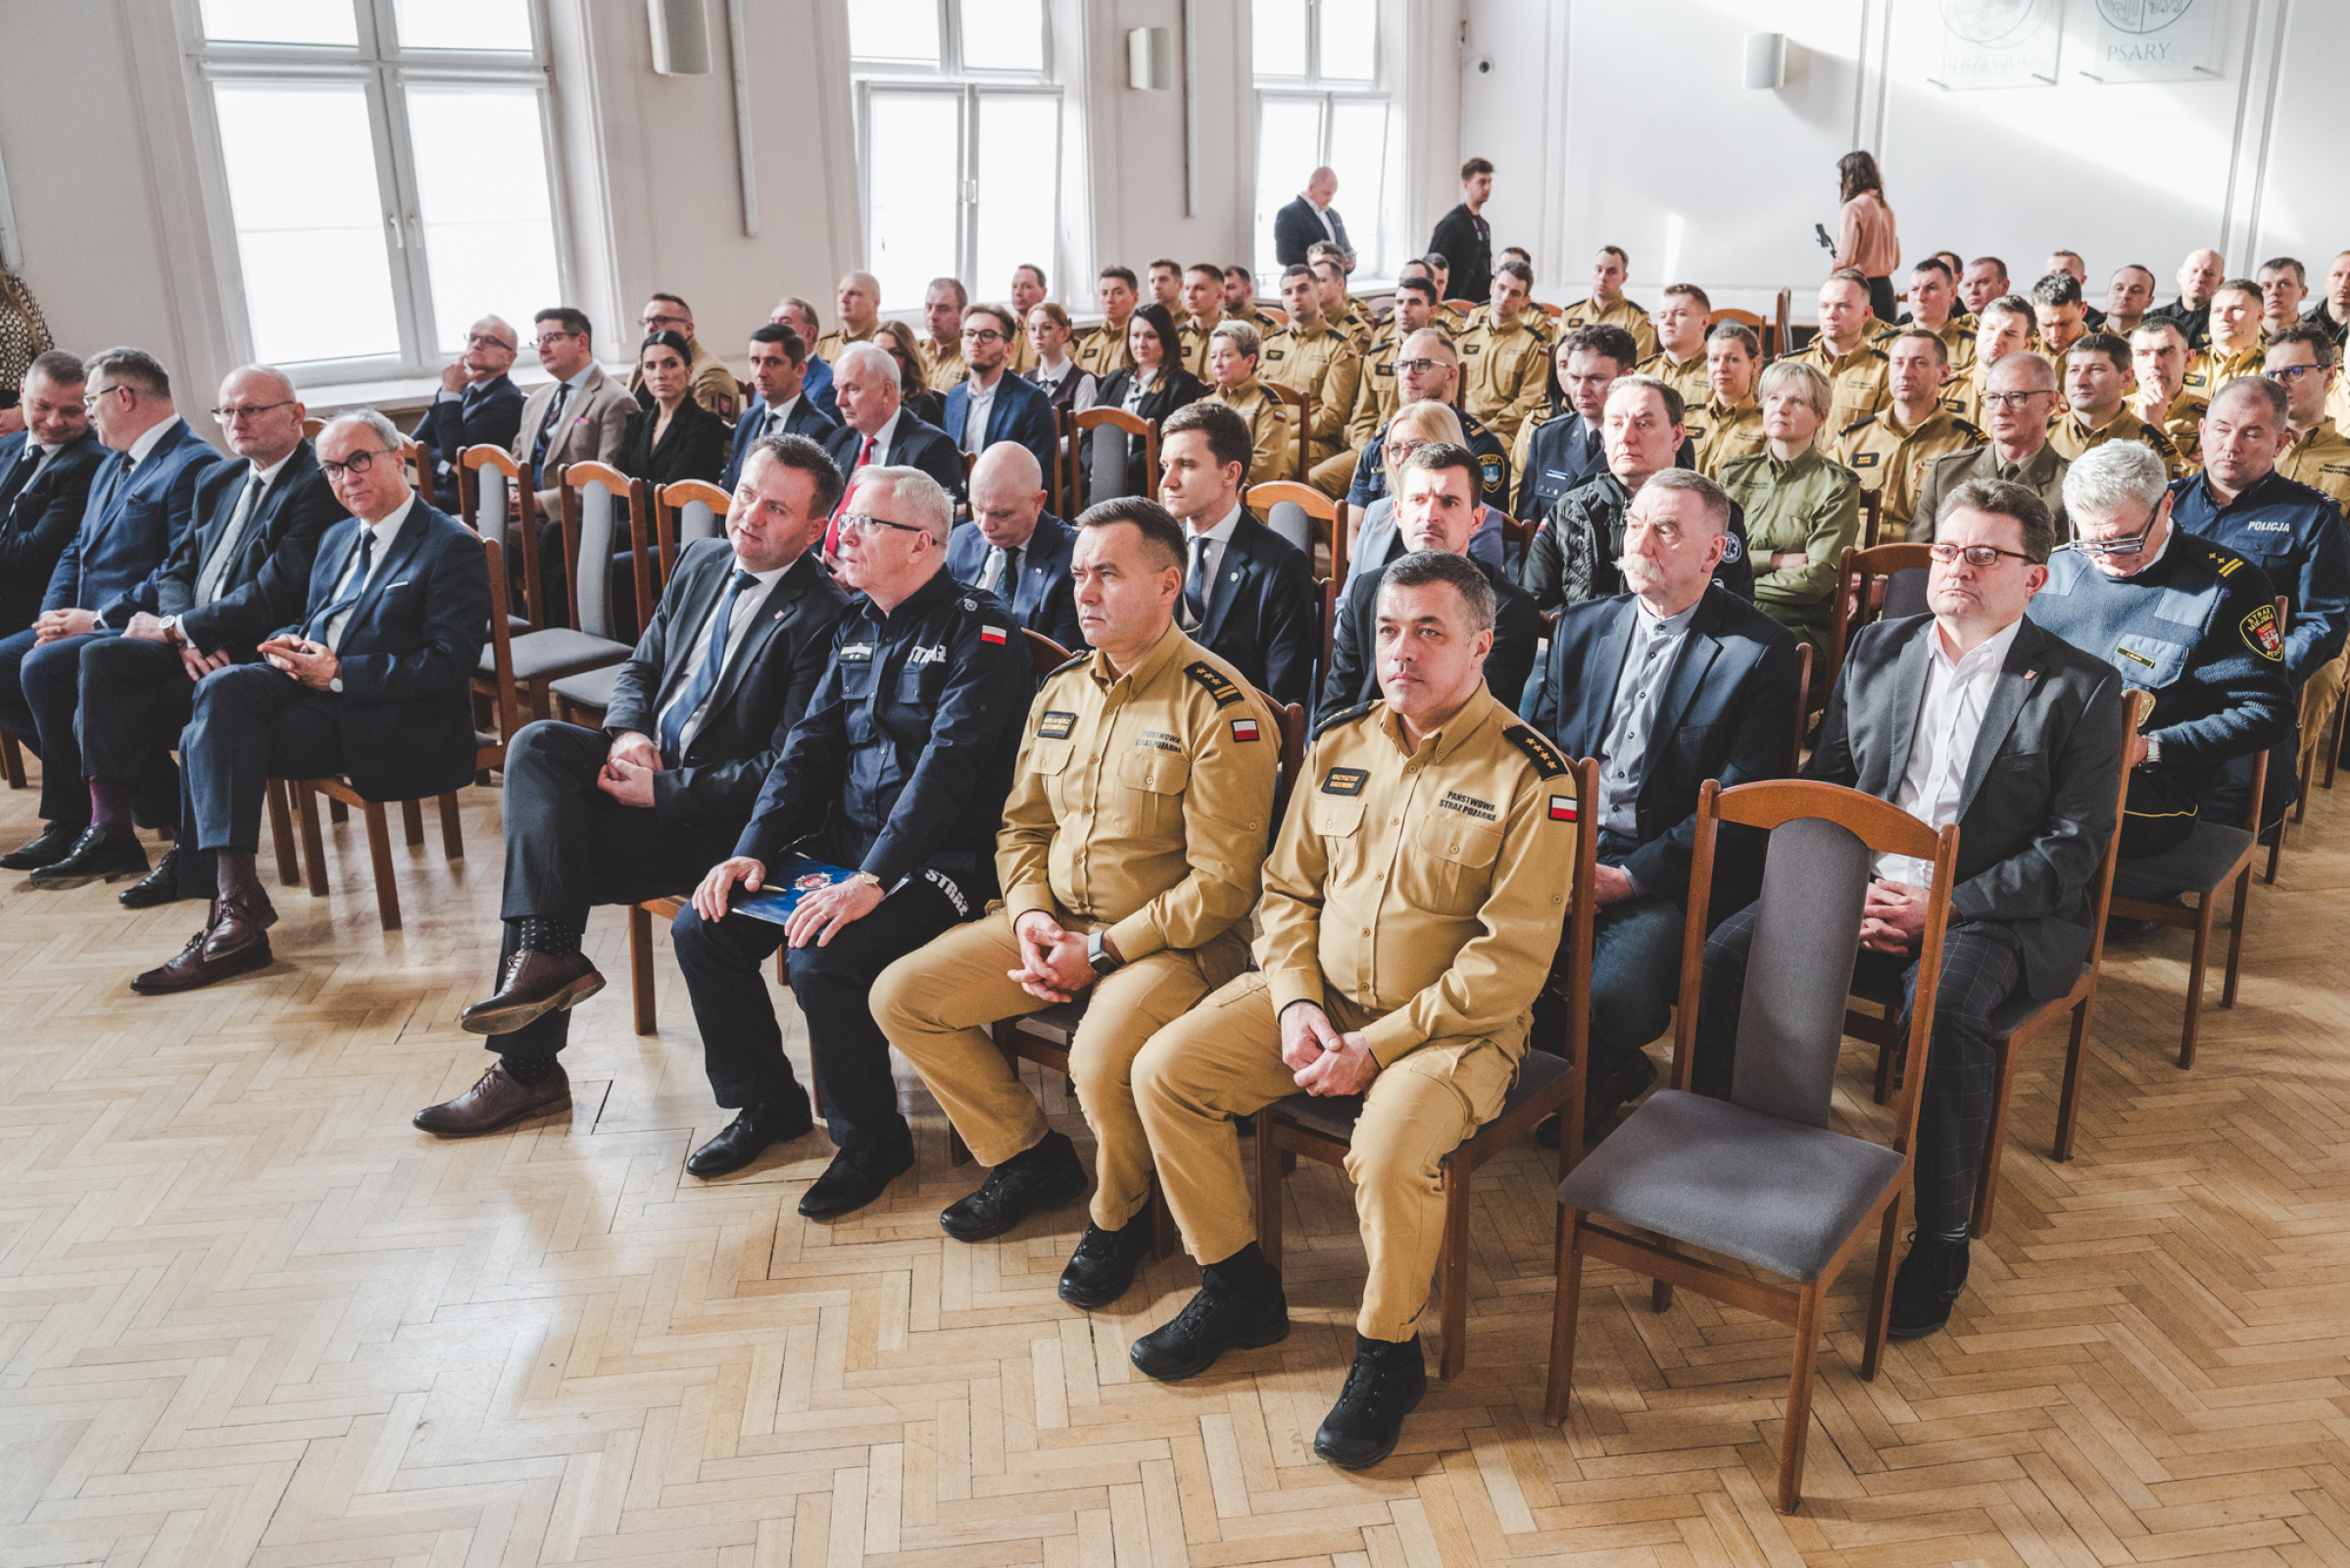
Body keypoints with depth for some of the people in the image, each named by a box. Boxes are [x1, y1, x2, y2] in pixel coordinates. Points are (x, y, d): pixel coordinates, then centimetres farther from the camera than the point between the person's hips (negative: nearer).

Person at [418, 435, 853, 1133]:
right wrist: (627, 734, -5)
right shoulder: (701, 562, 11)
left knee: (537, 850, -19)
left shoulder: (824, 616, -14)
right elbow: (639, 668, 18)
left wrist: (661, 790, -20)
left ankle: (527, 1070, -7)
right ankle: (544, 953, -20)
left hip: (724, 816, -7)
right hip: (650, 761, 8)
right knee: (535, 743, -19)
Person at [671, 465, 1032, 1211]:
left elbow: (946, 767, -22)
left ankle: (871, 1139, -3)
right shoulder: (857, 624, 13)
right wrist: (753, 848, -2)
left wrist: (872, 882, -30)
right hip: (841, 841, 8)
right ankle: (765, 1103, 17)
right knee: (701, 926, -4)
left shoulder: (980, 632, -12)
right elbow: (812, 742, 11)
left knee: (821, 959, -29)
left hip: (937, 861, -8)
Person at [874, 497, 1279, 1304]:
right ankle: (1029, 1157, 17)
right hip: (1054, 924, 7)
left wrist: (1102, 952, -19)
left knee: (1102, 1057, -34)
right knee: (901, 996, -2)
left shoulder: (1221, 709, -15)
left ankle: (1119, 1214, 1)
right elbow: (1022, 825, 17)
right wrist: (1029, 915, -4)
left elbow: (1223, 882, -19)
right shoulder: (1061, 691, 8)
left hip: (1171, 939, -7)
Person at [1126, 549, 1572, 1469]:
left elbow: (1510, 959, -17)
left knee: (1389, 1152, -33)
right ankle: (1238, 1290, 10)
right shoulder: (1340, 745, 5)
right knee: (1164, 1069, -9)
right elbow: (1286, 890, 11)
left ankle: (1387, 1353, -2)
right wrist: (1297, 1003, -6)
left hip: (1450, 1024, -6)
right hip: (1320, 993, 6)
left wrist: (1377, 1046, -20)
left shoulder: (1529, 777, -13)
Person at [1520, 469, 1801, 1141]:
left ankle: (1602, 1064, 9)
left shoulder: (1760, 652, -4)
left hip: (1669, 873, -5)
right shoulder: (1582, 624, 13)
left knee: (1618, 995, -32)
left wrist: (1628, 877, -16)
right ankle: (1605, 1067, 3)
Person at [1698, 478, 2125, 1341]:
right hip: (1859, 888, 4)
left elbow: (2073, 846, -7)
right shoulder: (1875, 649, 12)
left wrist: (1942, 907, -18)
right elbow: (1821, 786, 11)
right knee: (1726, 955, -22)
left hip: (1992, 912, -4)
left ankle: (1942, 1237, -15)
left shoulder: (2080, 686, -1)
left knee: (1944, 1011, -36)